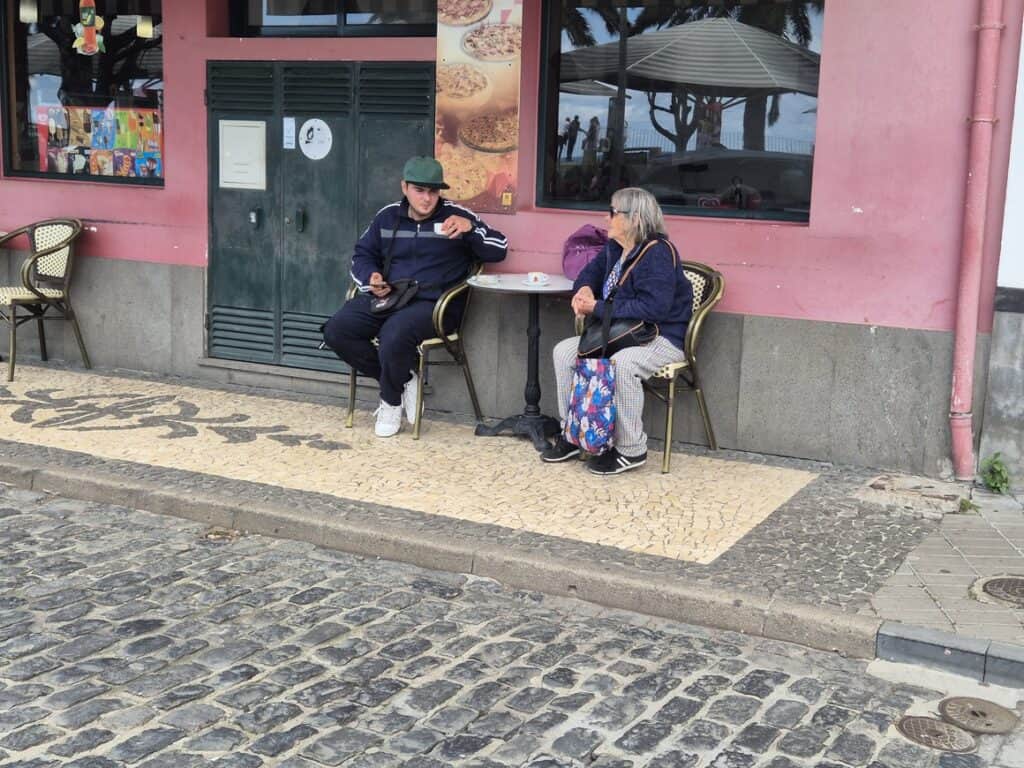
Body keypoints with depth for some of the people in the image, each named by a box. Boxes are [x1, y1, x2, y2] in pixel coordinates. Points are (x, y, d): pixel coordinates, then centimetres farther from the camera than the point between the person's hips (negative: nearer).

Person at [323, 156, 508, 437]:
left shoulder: (456, 216, 3)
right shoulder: (387, 216, 15)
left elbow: (499, 250, 1)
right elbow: (363, 255, 27)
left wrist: (471, 229, -17)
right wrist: (371, 278, 4)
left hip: (434, 303, -5)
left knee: (394, 335, -35)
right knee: (336, 331, -15)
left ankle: (391, 401, -4)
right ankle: (403, 380, -1)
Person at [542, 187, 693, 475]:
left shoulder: (657, 252, -20)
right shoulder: (615, 249, 8)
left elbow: (653, 307, -30)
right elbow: (591, 272, 27)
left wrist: (597, 308, -26)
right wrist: (584, 289, -1)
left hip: (662, 338, -9)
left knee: (621, 364, -38)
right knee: (564, 351, -2)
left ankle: (631, 451, -24)